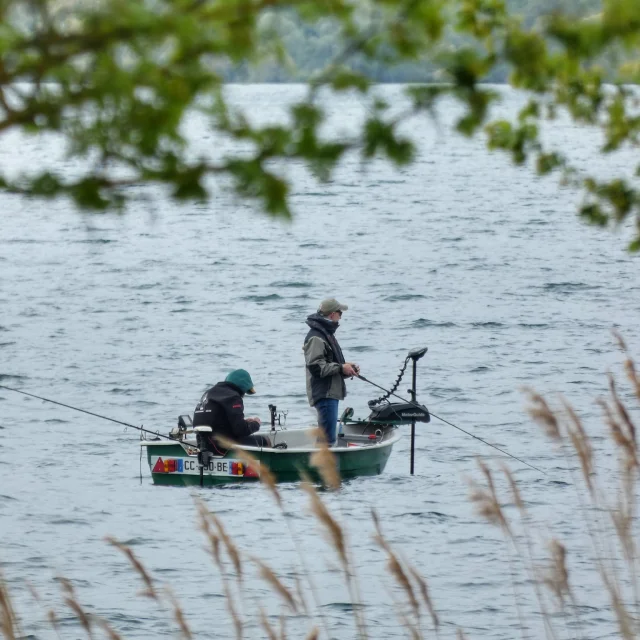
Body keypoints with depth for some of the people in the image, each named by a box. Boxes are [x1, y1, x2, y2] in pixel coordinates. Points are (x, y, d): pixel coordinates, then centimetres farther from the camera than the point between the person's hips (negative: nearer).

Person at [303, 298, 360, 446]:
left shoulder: (327, 334, 20)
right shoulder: (316, 337, -14)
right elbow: (315, 366, -22)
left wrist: (347, 368, 11)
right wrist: (341, 368, -17)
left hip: (331, 393, 11)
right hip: (324, 393, -11)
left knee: (325, 435, 14)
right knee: (328, 439, -14)